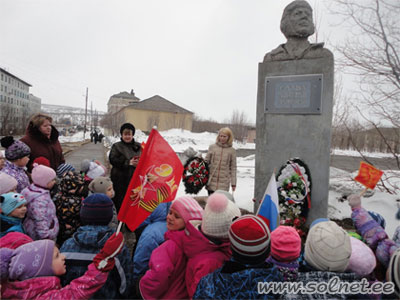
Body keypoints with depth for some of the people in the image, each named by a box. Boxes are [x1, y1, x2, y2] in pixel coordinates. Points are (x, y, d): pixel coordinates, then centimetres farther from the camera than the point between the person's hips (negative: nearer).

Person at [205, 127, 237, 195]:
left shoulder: (232, 151, 3)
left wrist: (233, 183, 3)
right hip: (211, 182, 1)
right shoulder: (212, 147, 5)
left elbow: (233, 167, 5)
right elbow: (206, 161, 12)